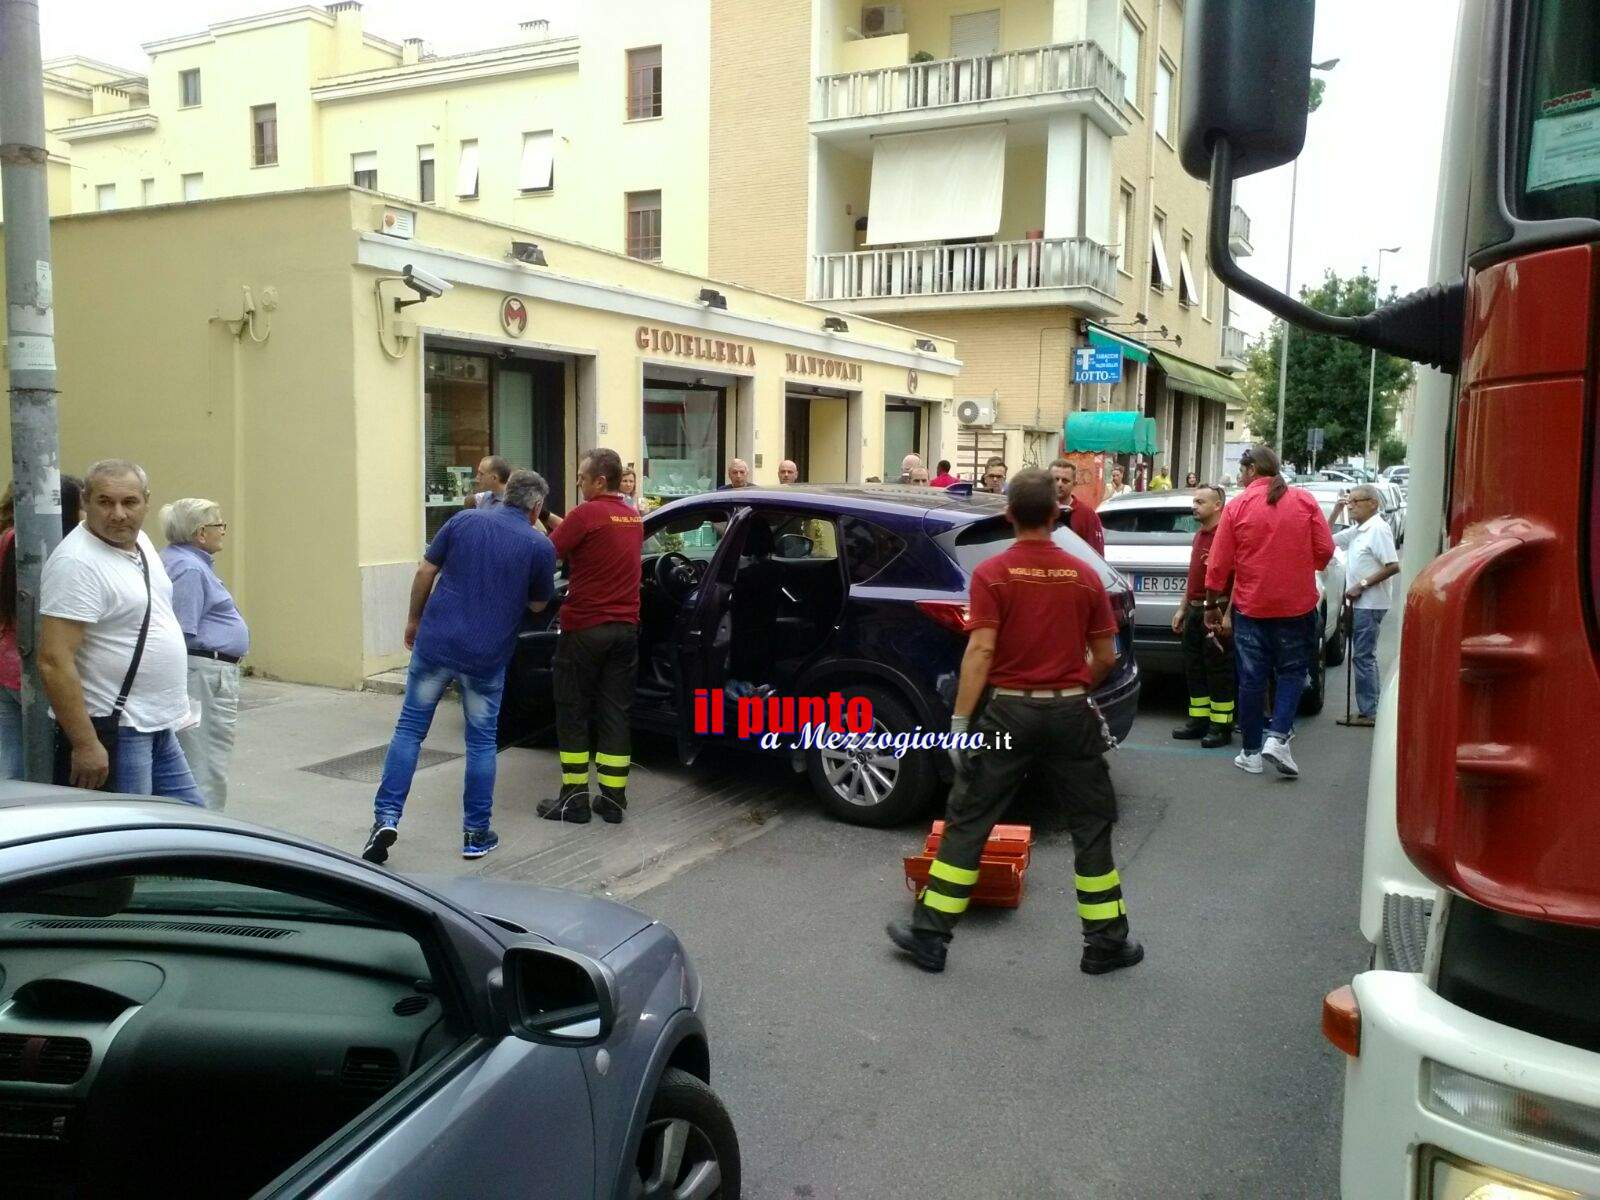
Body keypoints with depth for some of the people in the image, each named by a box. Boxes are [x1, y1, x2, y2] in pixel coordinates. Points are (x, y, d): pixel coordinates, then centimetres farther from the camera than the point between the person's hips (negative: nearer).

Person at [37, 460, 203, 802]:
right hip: (112, 731, -9)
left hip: (158, 726, 9)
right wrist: (85, 745, -25)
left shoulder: (140, 542, 7)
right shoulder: (77, 562, -19)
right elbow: (54, 662, -23)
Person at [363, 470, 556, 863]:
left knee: (409, 729, 12)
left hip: (436, 642, 1)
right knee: (481, 742, 12)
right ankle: (476, 833, 16)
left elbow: (425, 572, 4)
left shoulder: (464, 520, 3)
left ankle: (386, 817, 5)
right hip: (488, 656, -1)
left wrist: (414, 619, 16)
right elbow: (538, 605, 11)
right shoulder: (539, 545, -1)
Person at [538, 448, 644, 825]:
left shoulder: (586, 514, -13)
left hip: (585, 628, -6)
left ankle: (575, 797, 7)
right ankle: (613, 798, 10)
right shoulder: (634, 518, 11)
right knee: (615, 712, 9)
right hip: (626, 628, 6)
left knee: (573, 712, 5)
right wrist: (560, 524, 18)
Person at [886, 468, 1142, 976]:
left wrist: (959, 721, -13)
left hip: (1009, 711, -2)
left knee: (967, 823, 6)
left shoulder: (992, 574, -8)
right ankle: (1107, 942, 20)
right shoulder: (1085, 575, 1)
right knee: (1091, 828, 13)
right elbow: (1105, 656, 6)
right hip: (1071, 712, 2)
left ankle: (929, 933, 11)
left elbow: (981, 650, -15)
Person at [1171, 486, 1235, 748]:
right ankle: (1199, 720, 21)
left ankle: (1221, 726, 4)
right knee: (1194, 668, 12)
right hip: (1195, 610, 9)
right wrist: (1183, 609, 22)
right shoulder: (1199, 535, 17)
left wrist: (1227, 615, -22)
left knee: (1218, 672, -3)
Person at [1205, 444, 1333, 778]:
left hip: (1251, 606, -1)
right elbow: (1325, 550, -2)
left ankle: (1251, 753, 14)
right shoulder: (1305, 500, -2)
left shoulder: (1236, 507, -7)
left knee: (1252, 679, 8)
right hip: (1298, 604, 1)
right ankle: (1277, 737, -1)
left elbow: (1218, 565, -6)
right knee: (1292, 672, 15)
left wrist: (1212, 605, 6)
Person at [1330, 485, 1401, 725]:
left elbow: (1393, 566, -21)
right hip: (1361, 603, 10)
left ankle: (1368, 712, -4)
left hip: (1371, 603, -10)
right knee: (1366, 656, 14)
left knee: (1363, 656, -8)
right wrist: (1335, 511, 9)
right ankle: (1369, 709, 22)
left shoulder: (1378, 529, -14)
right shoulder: (1356, 530, 12)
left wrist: (1362, 585, -19)